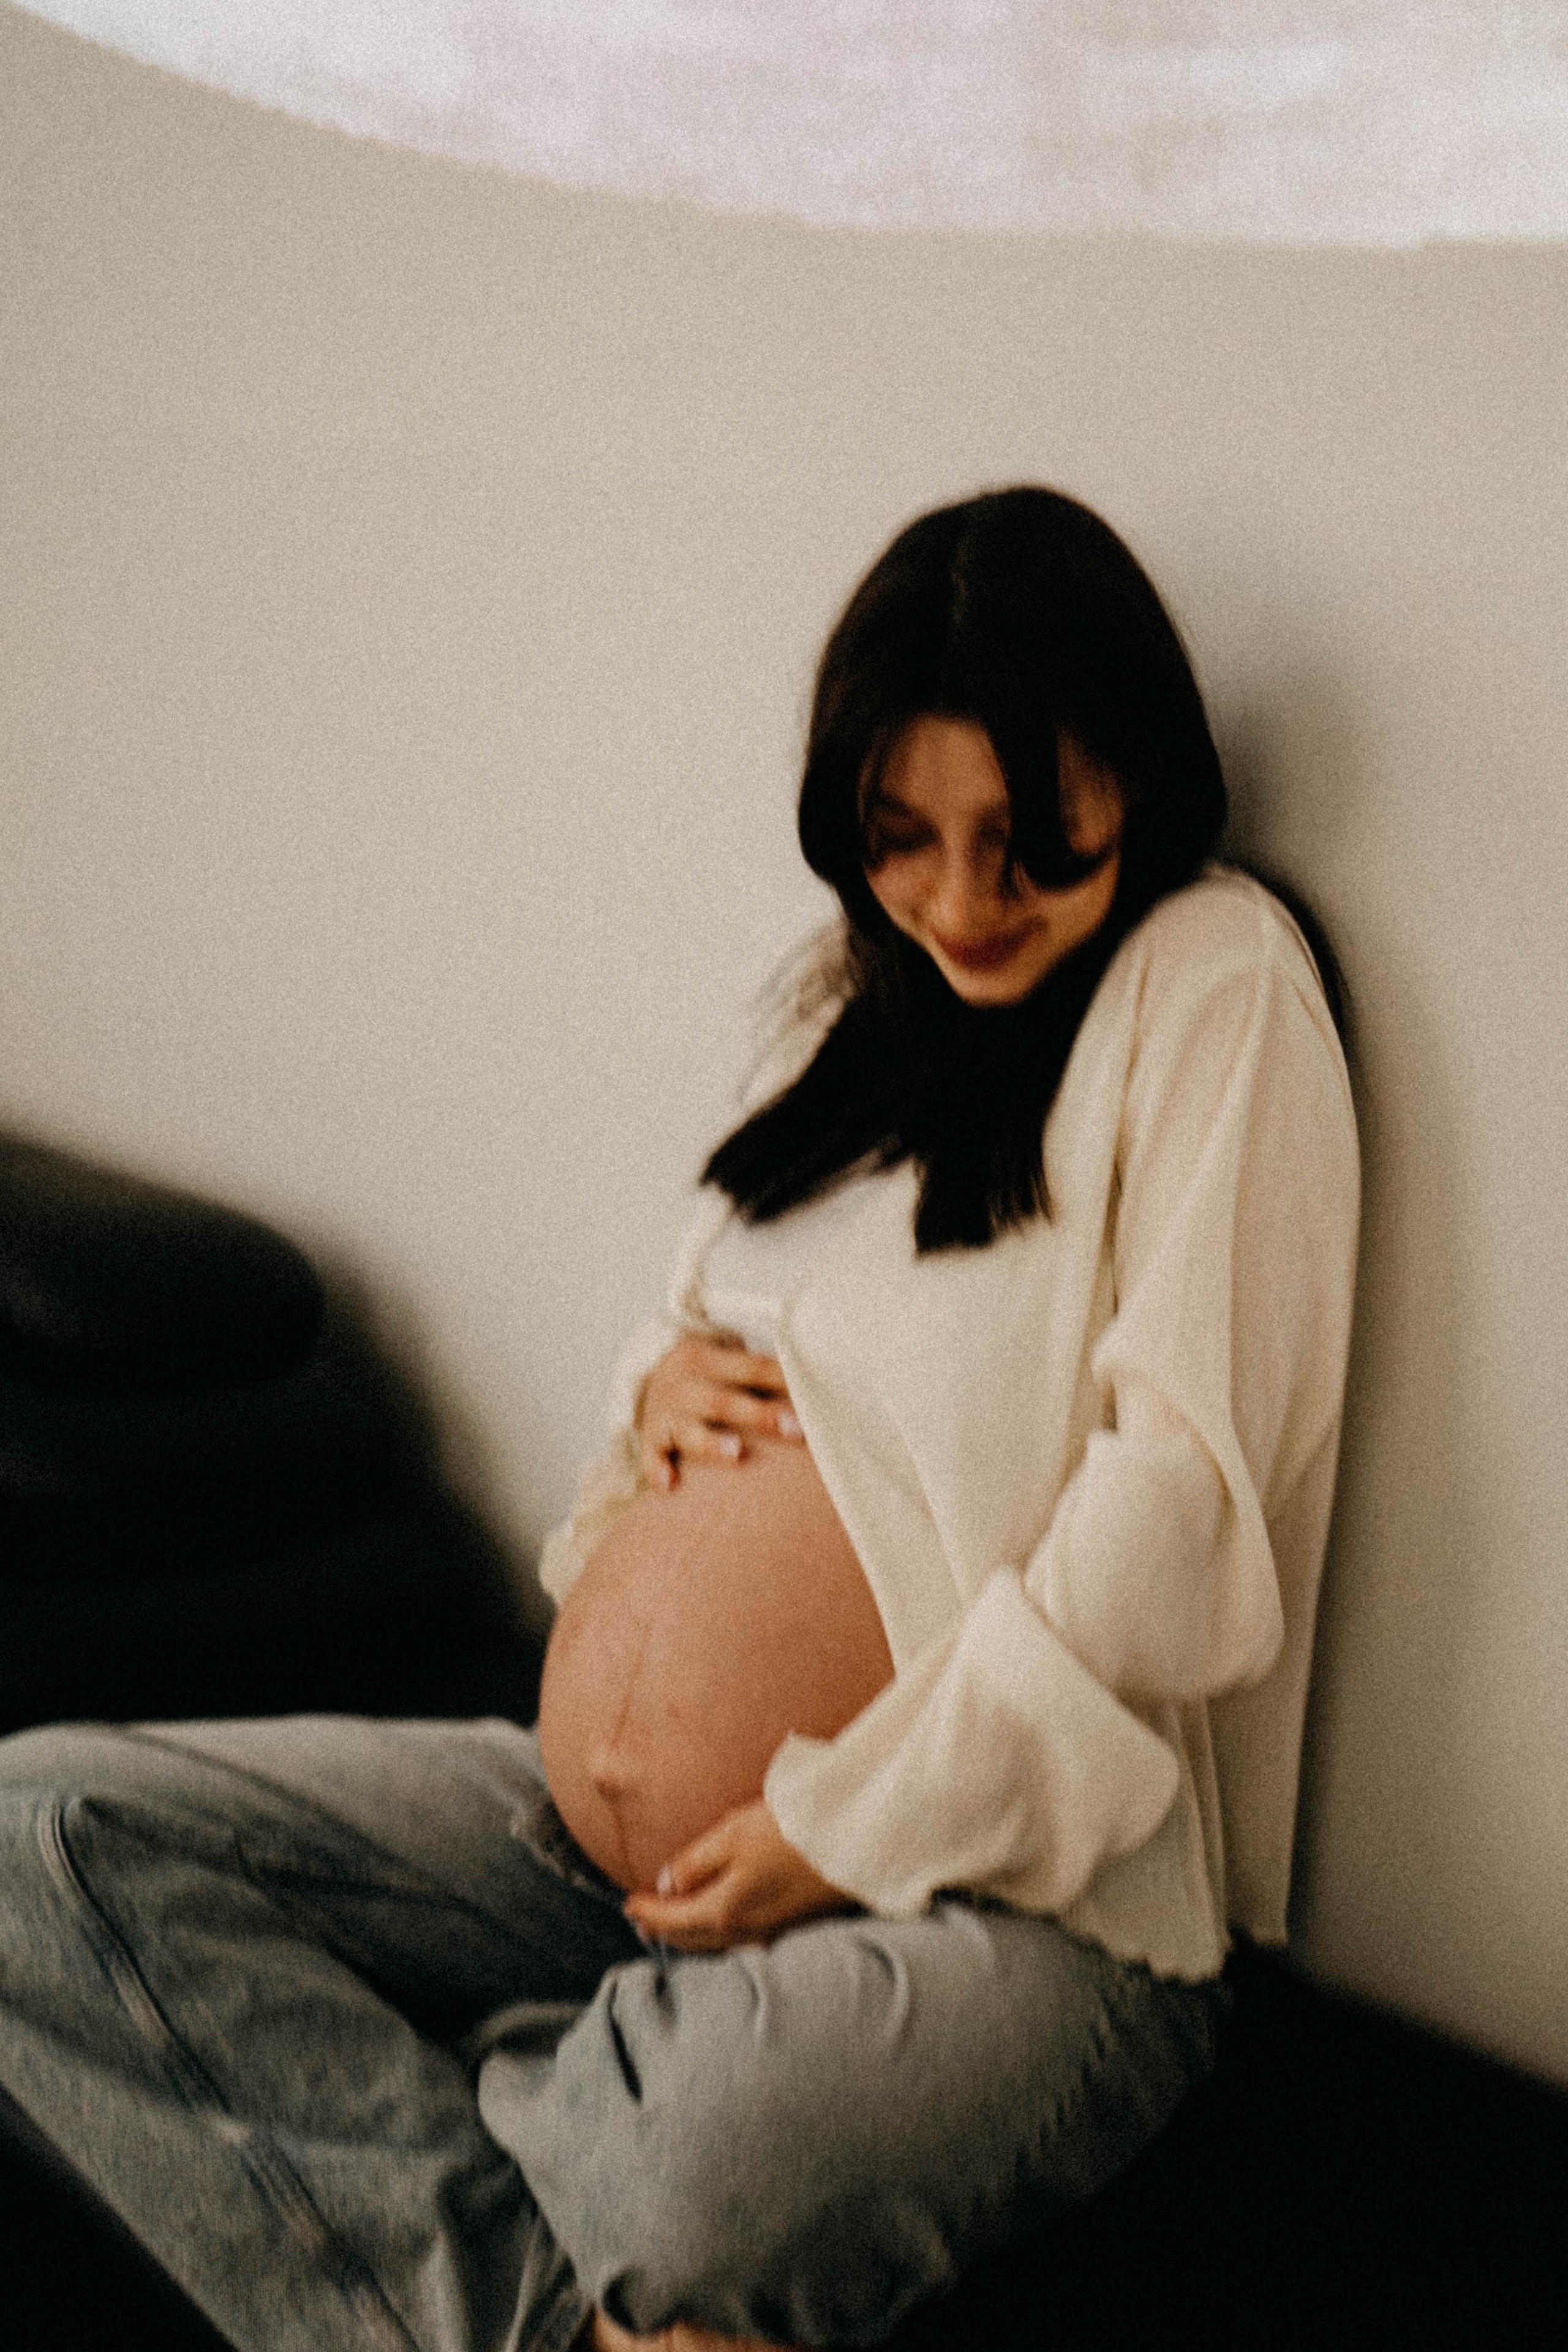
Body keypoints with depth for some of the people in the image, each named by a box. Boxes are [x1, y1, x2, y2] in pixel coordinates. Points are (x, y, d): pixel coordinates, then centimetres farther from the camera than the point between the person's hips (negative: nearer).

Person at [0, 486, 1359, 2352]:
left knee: (716, 2147, -43)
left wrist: (847, 1828, -14)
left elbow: (1179, 1499, -15)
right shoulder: (857, 1004, 15)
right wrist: (668, 1381, 2)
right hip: (630, 1833, 8)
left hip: (1027, 1897, -8)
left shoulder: (1215, 983, -7)